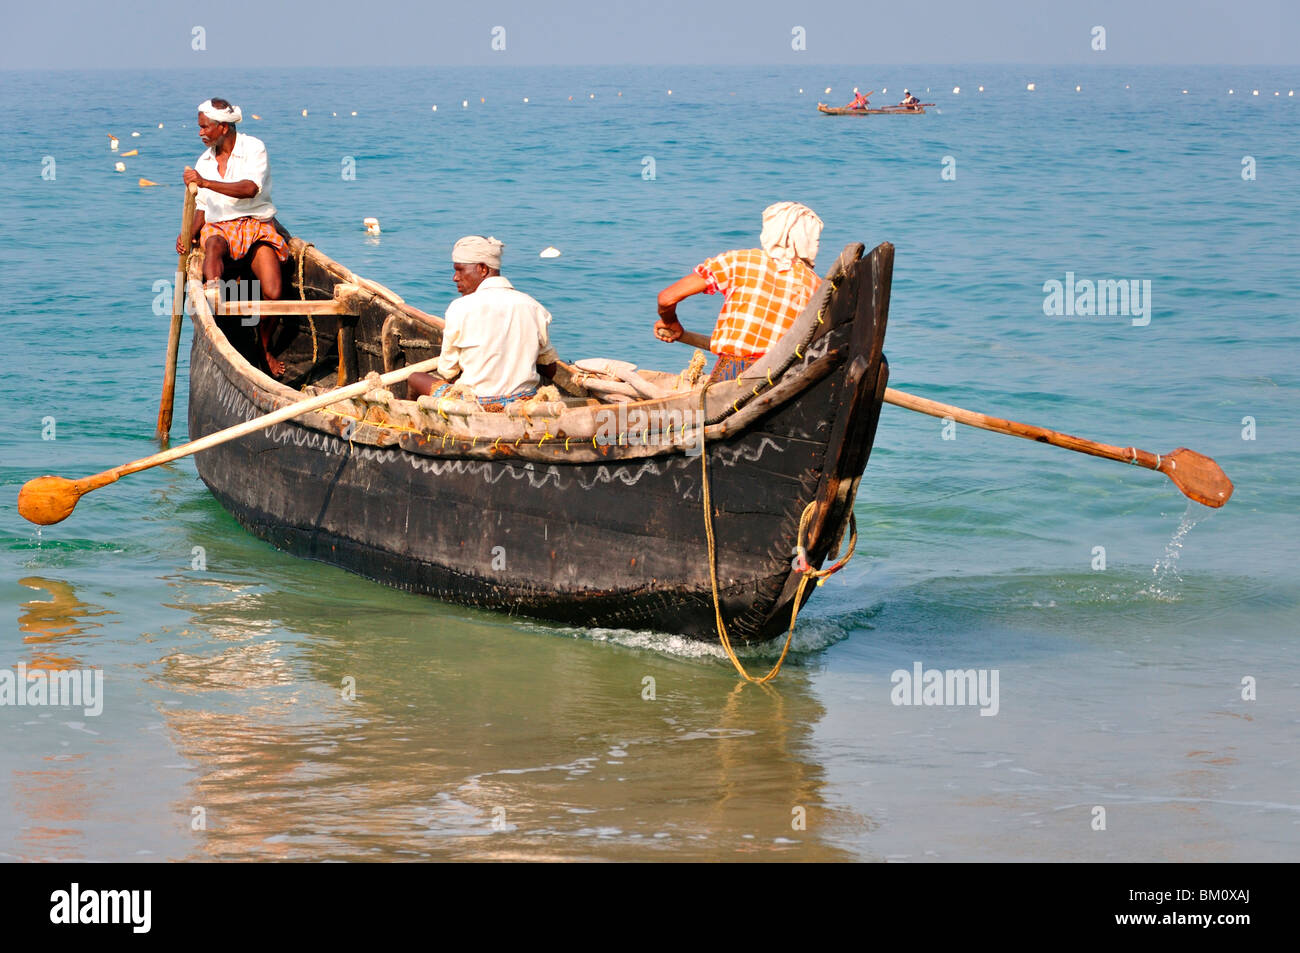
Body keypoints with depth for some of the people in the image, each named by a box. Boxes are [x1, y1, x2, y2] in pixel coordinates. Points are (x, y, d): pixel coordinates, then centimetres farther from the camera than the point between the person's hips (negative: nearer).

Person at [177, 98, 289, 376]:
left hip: (256, 226, -3)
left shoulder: (253, 148, -4)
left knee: (273, 294, -23)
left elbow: (250, 189, -22)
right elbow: (202, 208, 17)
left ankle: (265, 348, 1)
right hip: (219, 227, 3)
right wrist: (189, 233, -5)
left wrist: (206, 183, -30)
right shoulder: (204, 161, 14)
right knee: (213, 244, -38)